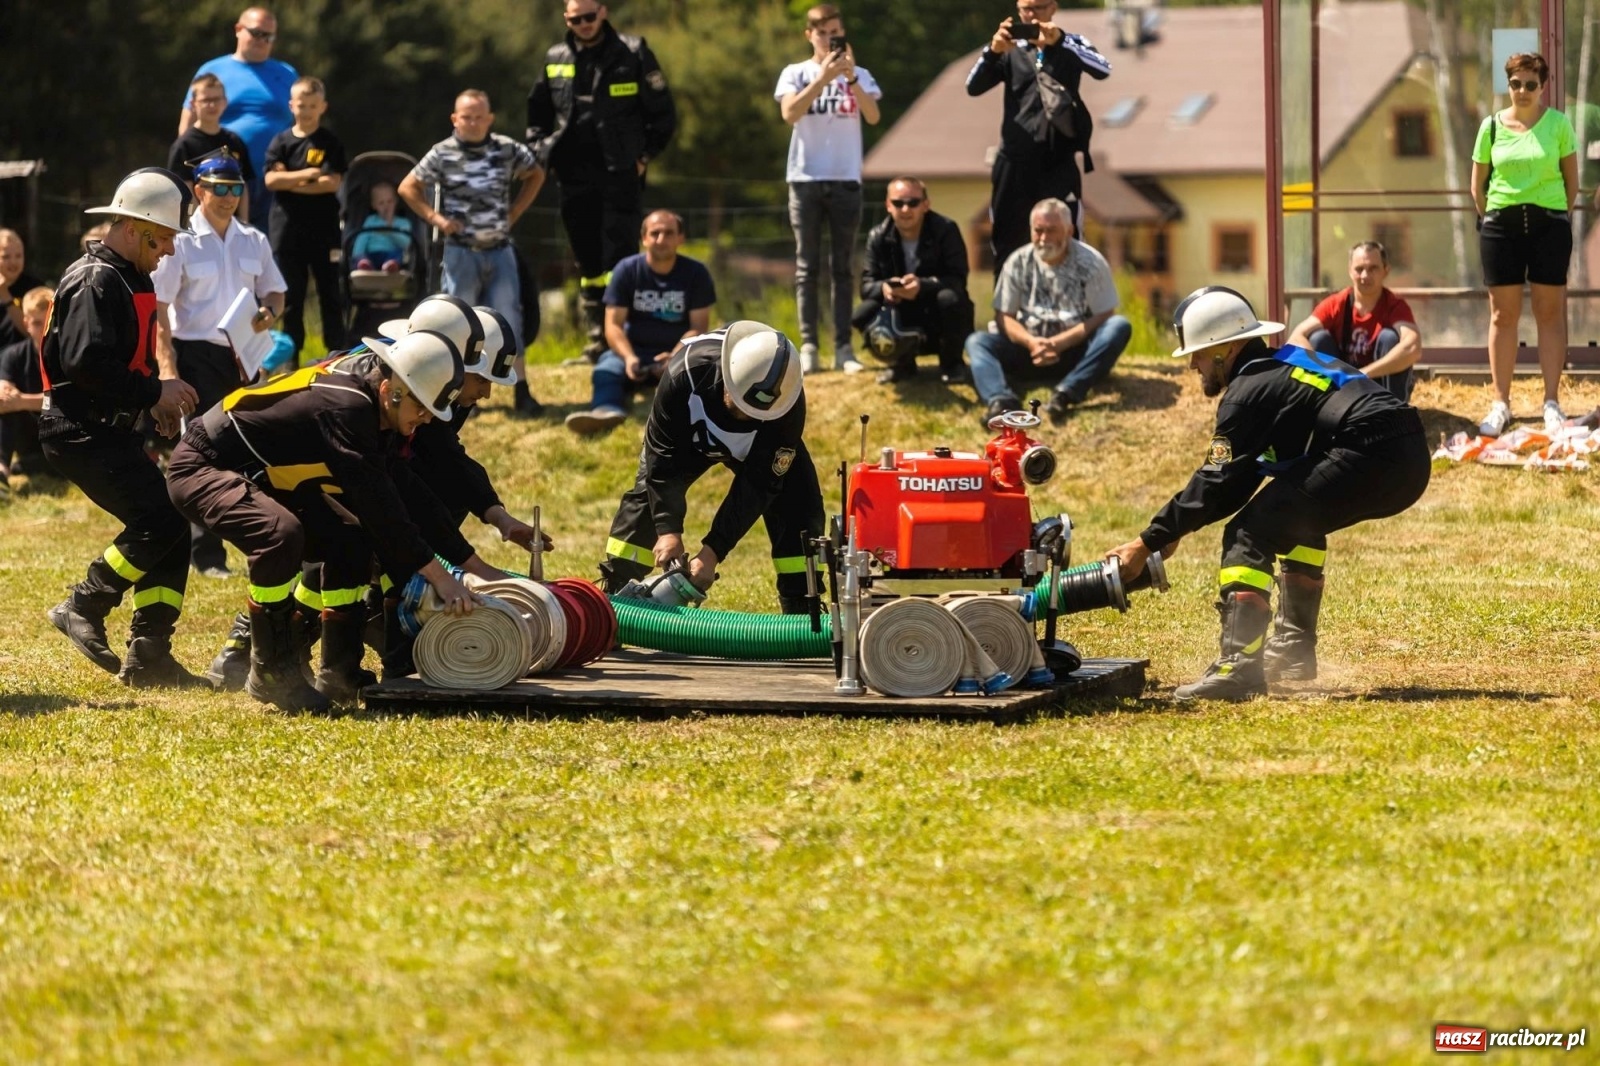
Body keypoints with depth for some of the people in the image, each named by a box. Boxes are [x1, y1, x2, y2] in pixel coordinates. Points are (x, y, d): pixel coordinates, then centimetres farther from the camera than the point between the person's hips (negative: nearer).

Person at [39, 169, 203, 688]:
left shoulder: (132, 280, 18)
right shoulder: (96, 280, -15)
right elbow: (86, 363, -25)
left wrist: (155, 398, 9)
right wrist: (153, 391, -18)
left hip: (111, 431, 10)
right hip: (80, 432, -10)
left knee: (171, 527, 4)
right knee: (160, 521, -18)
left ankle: (148, 655, 7)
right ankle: (83, 608, -5)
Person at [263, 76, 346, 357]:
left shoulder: (331, 144, 1)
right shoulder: (281, 142, 5)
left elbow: (332, 183, -10)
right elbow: (271, 179, -6)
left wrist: (290, 182, -10)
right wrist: (305, 175, -16)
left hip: (323, 231, -2)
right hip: (287, 229, 2)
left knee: (330, 295, 2)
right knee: (291, 298, 7)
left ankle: (336, 353, 6)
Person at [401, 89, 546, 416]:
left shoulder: (508, 150, 0)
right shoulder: (443, 154, -6)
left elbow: (536, 174, 17)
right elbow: (408, 188, 1)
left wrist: (514, 211, 9)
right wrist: (435, 218, -6)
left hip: (500, 250, 2)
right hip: (461, 252, -2)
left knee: (509, 319, -1)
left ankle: (522, 392, 2)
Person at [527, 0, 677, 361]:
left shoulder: (633, 54, 0)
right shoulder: (556, 60, 11)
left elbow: (663, 114, 3)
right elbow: (537, 114, 21)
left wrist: (645, 155, -4)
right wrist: (539, 151, 7)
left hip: (621, 174, -4)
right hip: (575, 177, 5)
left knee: (619, 259, -11)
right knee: (587, 261, 8)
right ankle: (598, 339, 14)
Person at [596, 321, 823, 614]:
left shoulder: (788, 407, -40)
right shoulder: (685, 375, -42)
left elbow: (757, 486, -34)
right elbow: (662, 456, -31)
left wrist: (713, 551, -39)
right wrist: (668, 530, -40)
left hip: (762, 447, 0)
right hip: (690, 434, 0)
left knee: (795, 506, -18)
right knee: (646, 499, -12)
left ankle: (801, 611, -9)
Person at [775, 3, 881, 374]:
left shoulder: (858, 75, 7)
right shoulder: (795, 74, 4)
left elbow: (873, 117, -9)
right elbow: (790, 113, -13)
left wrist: (850, 78, -21)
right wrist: (824, 77, -20)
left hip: (845, 179, 1)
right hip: (806, 178, -1)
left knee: (844, 266, 1)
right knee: (807, 266, -1)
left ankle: (843, 347, -1)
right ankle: (808, 346, -3)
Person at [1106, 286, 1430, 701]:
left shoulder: (1247, 392, -2)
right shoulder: (1286, 365, 26)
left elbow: (1216, 485, -5)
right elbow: (1239, 483, 26)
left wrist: (1148, 543, -1)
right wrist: (1175, 530, 22)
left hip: (1369, 459, -10)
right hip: (1410, 464, 10)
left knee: (1250, 534, -9)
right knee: (1298, 518, 32)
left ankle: (1239, 665, -21)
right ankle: (1294, 647, 31)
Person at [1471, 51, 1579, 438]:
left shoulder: (1558, 124, -2)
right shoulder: (1491, 127, 2)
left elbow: (1572, 180, 4)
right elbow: (1477, 185, 10)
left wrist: (1559, 218, 3)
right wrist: (1493, 219, 7)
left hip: (1549, 223, -1)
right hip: (1501, 225, 1)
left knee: (1550, 313, 2)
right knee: (1503, 315, 4)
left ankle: (1552, 403, 5)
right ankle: (1500, 403, 9)